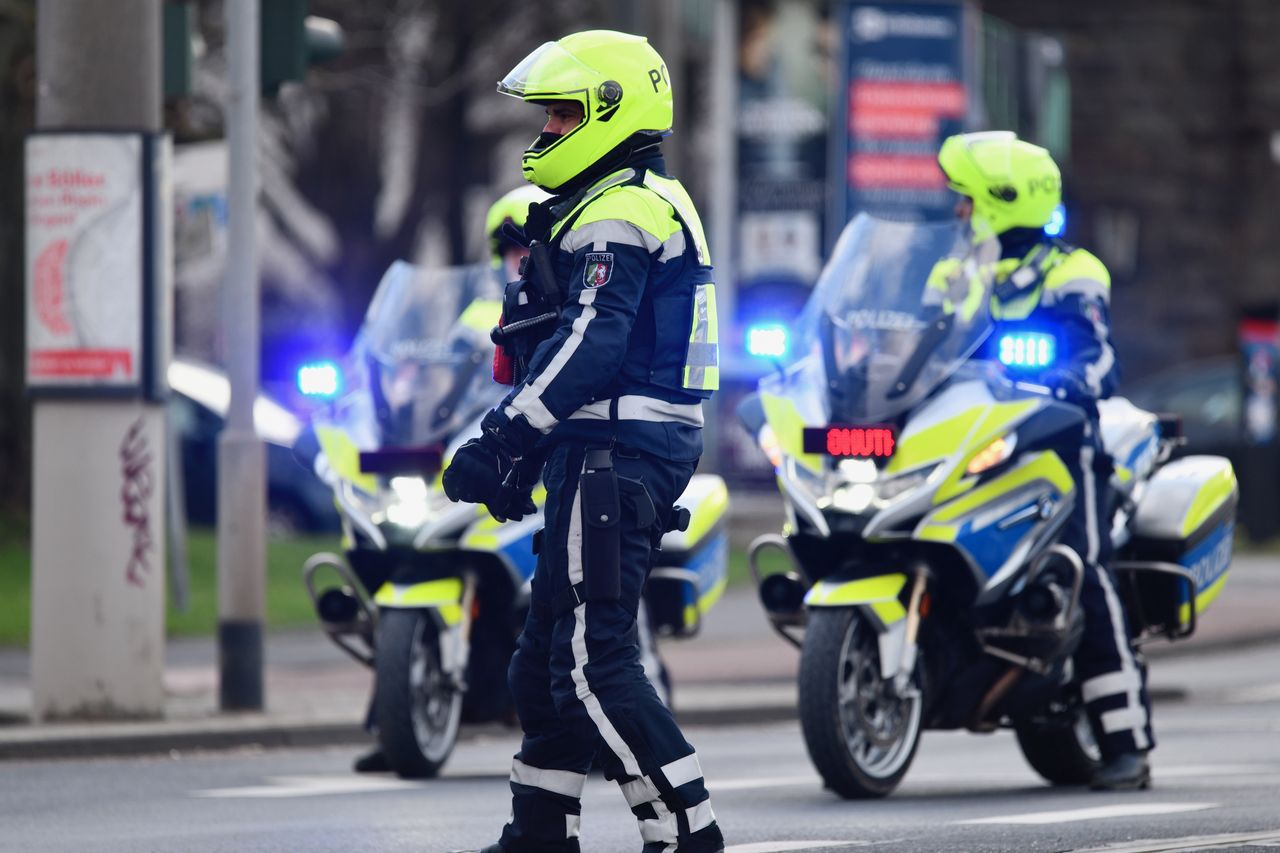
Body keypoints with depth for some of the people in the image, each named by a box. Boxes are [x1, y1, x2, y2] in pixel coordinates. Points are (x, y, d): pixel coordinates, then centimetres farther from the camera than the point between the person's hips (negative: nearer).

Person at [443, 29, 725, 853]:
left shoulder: (617, 216, -13)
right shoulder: (656, 201, 20)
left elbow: (589, 347, -23)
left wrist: (502, 439, -21)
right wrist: (519, 447, 23)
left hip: (613, 455, -11)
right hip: (651, 446, 11)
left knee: (593, 660, -12)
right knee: (549, 652, 15)